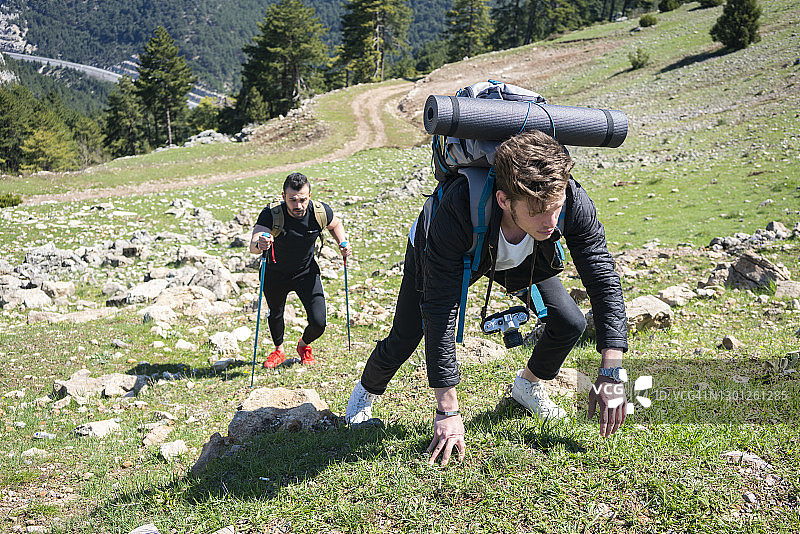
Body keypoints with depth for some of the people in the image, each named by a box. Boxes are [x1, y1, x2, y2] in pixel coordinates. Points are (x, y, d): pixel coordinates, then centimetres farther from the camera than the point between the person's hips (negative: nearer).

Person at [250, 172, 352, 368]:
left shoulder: (320, 211, -22)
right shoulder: (271, 214, -30)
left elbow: (335, 224, 3)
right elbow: (253, 246, -44)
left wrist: (343, 243, -15)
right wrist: (259, 245, -68)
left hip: (307, 273, 1)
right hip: (275, 274, -1)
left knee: (318, 323, -7)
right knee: (275, 316, 18)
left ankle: (304, 346, 29)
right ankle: (279, 351, 50)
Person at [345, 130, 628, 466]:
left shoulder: (574, 202, -39)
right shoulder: (456, 212, -47)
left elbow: (604, 280, -29)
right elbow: (440, 313, -42)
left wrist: (610, 374, -34)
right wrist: (448, 410, -39)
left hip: (522, 259, 3)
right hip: (440, 250, -2)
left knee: (570, 324, -9)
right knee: (403, 340, 1)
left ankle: (528, 385, 23)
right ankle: (366, 391, 36)